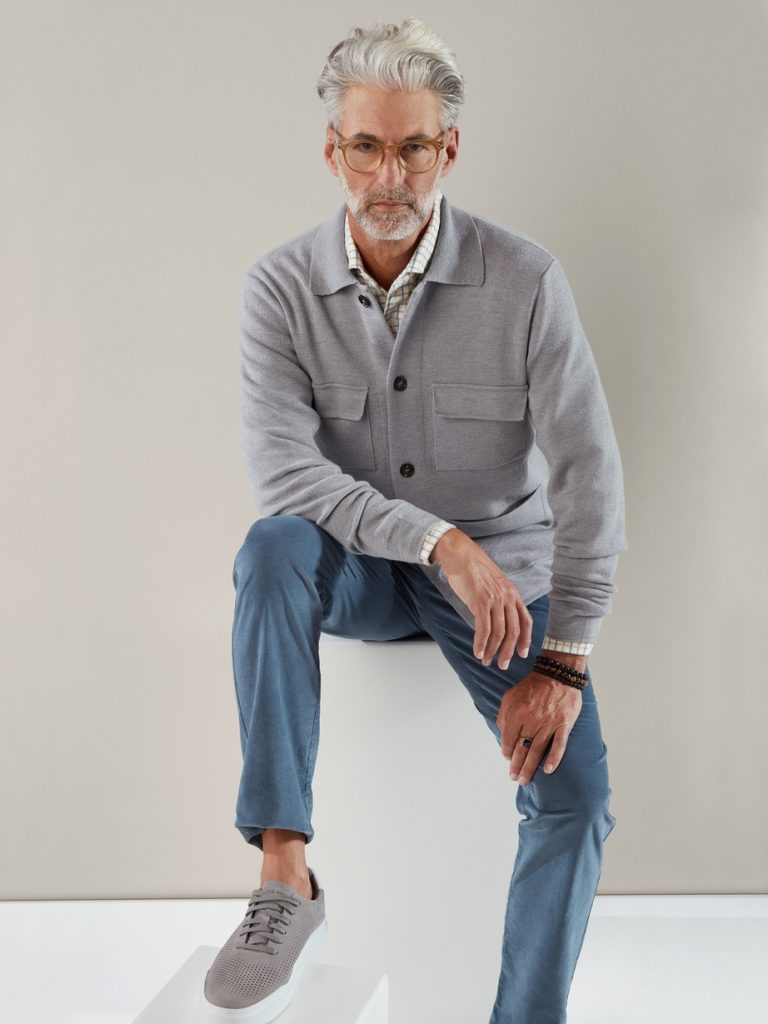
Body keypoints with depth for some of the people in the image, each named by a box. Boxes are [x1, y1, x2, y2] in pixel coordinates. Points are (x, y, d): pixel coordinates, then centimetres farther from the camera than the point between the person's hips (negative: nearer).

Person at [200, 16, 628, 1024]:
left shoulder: (525, 279, -13)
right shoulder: (282, 285, -9)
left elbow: (589, 475, -15)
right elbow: (282, 466, -21)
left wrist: (564, 662, -20)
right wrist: (440, 539, -33)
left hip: (497, 562, 0)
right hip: (355, 564, 1)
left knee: (576, 787, -19)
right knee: (272, 549, -34)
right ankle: (284, 880, -28)